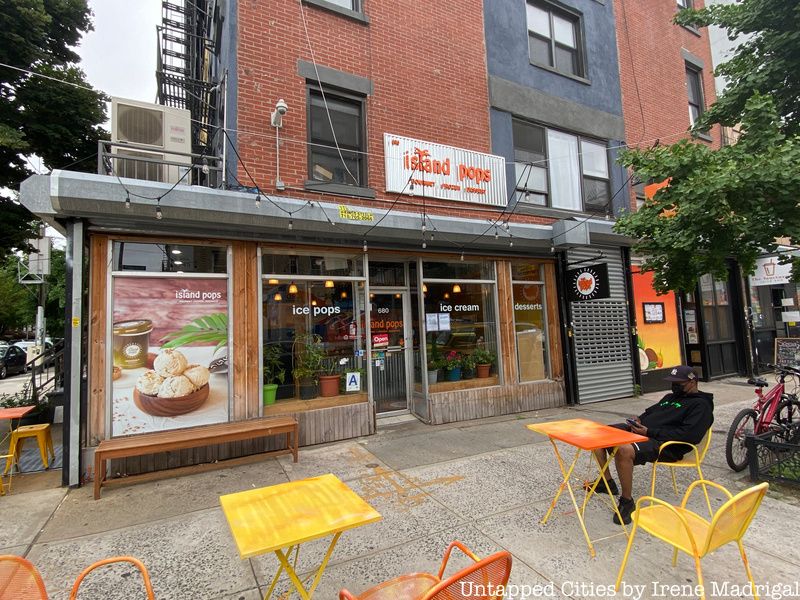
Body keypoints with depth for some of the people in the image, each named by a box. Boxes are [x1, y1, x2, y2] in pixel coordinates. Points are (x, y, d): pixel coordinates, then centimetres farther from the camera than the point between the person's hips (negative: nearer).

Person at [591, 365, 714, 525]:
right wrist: (639, 420, 7)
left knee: (624, 450, -38)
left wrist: (649, 432, -19)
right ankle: (607, 482, 6)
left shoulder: (701, 405, 0)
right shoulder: (670, 397, 28)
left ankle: (627, 501, -17)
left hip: (665, 445, -9)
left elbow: (688, 435, -14)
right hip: (640, 430, 9)